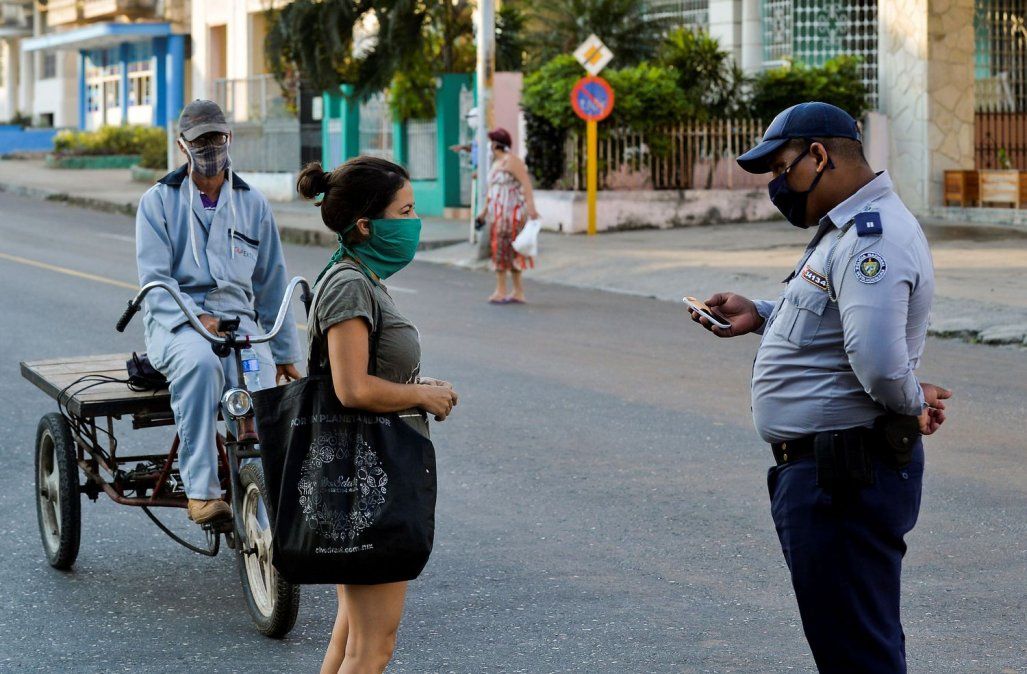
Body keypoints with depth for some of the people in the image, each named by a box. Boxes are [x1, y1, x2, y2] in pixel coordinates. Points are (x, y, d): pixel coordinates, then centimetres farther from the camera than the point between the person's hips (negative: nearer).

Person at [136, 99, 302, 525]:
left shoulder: (253, 204, 17)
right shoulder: (159, 201, 7)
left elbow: (272, 283, 20)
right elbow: (154, 277, -3)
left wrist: (285, 352, 17)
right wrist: (196, 318, -20)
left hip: (237, 316, 3)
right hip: (176, 318, -3)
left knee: (261, 388, -29)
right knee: (200, 363, -39)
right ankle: (200, 492, -39)